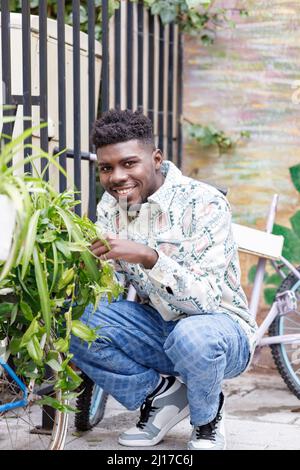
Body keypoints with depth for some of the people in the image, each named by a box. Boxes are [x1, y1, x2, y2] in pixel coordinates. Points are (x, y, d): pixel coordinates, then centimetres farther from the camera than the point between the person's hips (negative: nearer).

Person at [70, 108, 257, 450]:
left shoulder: (204, 203, -21)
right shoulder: (110, 205, -2)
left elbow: (204, 299, -29)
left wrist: (148, 256, -43)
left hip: (219, 327, -5)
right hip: (157, 327, 5)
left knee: (192, 336, -39)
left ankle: (207, 420, -5)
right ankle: (163, 393, 3)